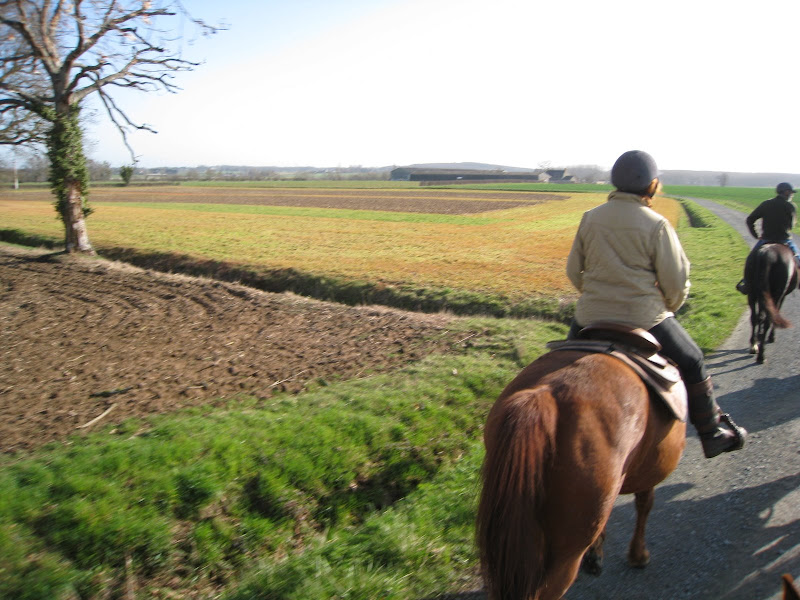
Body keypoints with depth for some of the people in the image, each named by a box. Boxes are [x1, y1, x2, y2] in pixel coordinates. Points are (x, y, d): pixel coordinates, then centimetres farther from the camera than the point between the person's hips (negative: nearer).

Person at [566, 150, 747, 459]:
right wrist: (667, 308, 14)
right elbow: (676, 282, -7)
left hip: (590, 317, 3)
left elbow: (573, 271, 8)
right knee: (692, 363, 20)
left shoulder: (590, 218, 1)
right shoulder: (656, 225, -10)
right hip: (643, 318, -3)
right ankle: (713, 434, 30)